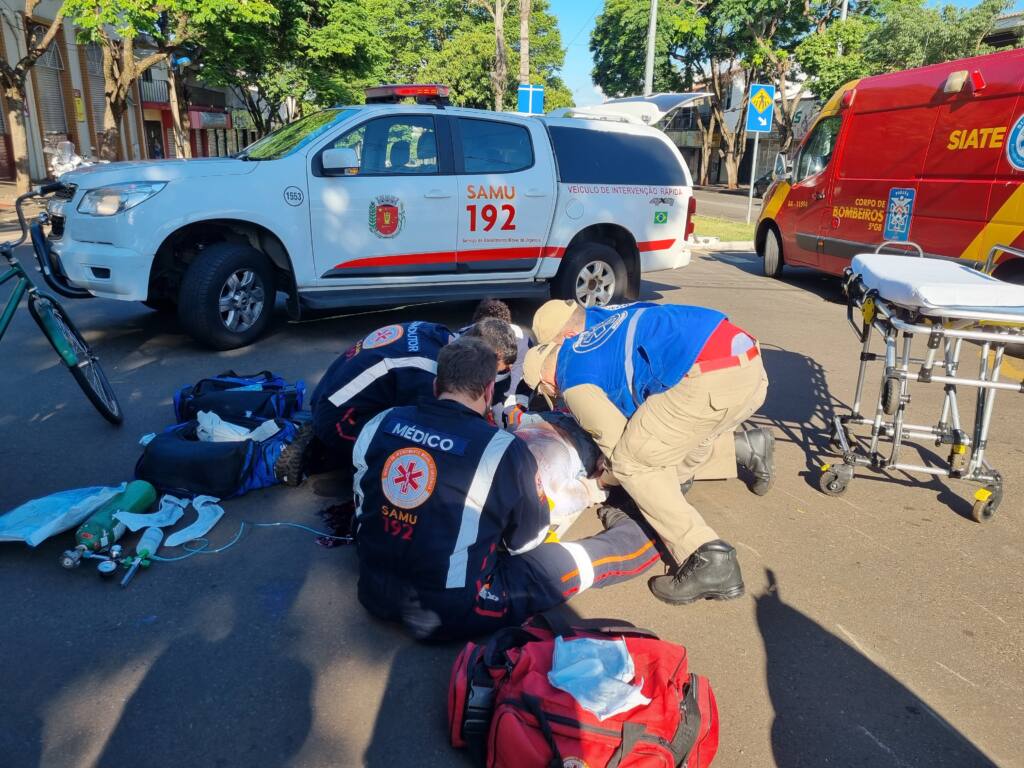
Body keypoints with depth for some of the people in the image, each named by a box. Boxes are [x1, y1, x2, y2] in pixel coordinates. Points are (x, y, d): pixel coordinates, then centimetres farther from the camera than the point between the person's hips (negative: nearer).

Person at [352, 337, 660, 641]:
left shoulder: (380, 423, -3)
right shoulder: (503, 449, -16)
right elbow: (528, 541, -3)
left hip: (374, 592, 5)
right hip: (452, 611, -5)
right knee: (573, 561, 10)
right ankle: (628, 536, 34)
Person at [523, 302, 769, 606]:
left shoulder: (573, 382, 5)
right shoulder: (596, 334, 29)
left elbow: (616, 442, 12)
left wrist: (609, 475, 36)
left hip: (709, 378, -9)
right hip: (750, 363, 9)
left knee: (631, 463, 6)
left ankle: (709, 562, 1)